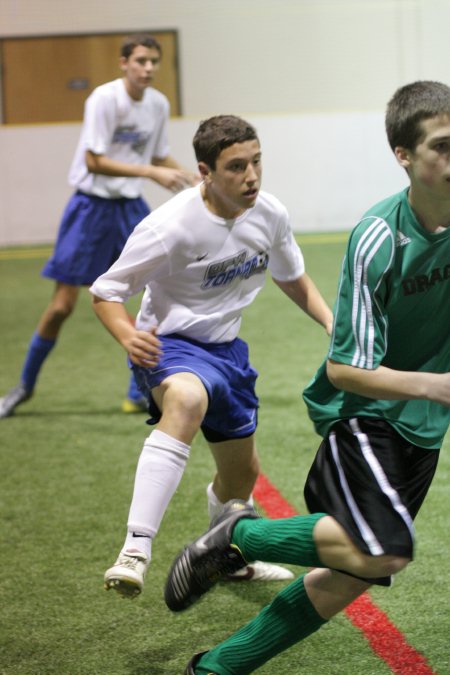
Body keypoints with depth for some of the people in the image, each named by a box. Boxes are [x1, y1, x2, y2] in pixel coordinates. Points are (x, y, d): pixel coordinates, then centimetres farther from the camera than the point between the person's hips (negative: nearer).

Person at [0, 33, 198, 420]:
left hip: (131, 207, 5)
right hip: (92, 206, -5)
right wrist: (152, 173, -26)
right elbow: (94, 160, -21)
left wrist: (193, 178, -3)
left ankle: (140, 394, 4)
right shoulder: (104, 99, -16)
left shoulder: (158, 104, 2)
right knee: (62, 306, -3)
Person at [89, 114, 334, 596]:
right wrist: (129, 337, -36)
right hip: (169, 345, -7)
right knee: (187, 399, -42)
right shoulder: (170, 227, -26)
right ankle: (135, 551, -48)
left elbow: (291, 278, 14)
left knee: (241, 472, 21)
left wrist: (332, 322, 0)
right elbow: (105, 292, -16)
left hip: (226, 348, 7)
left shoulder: (269, 214, -7)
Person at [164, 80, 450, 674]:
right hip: (363, 410, -6)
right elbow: (344, 369, -21)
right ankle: (242, 534, -3)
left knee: (350, 576, 5)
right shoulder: (378, 240, -22)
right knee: (385, 551, -27)